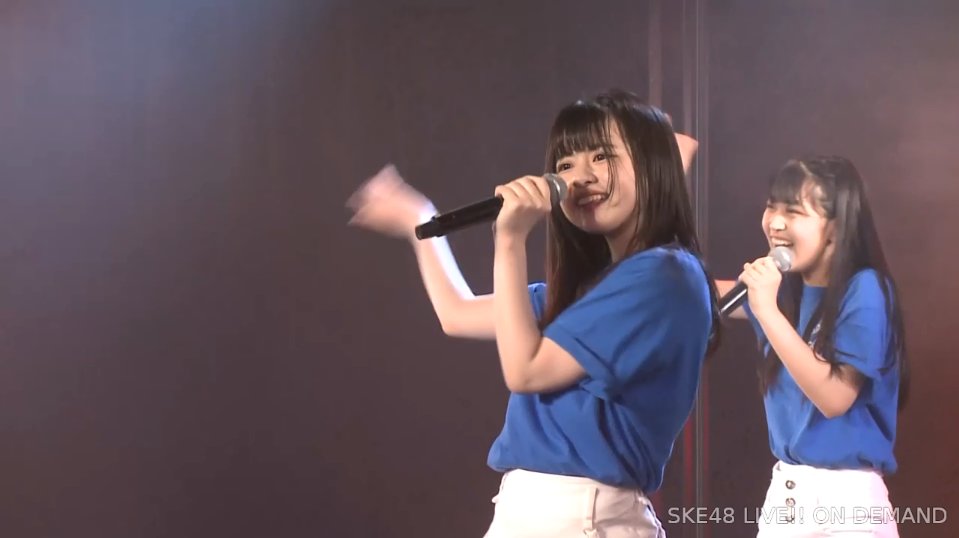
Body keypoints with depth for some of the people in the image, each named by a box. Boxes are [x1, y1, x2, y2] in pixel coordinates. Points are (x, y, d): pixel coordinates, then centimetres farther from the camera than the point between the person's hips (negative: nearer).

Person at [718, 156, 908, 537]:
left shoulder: (864, 291, -14)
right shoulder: (787, 288, 6)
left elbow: (834, 398, -22)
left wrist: (768, 312, -25)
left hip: (844, 495, -7)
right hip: (785, 488, 7)